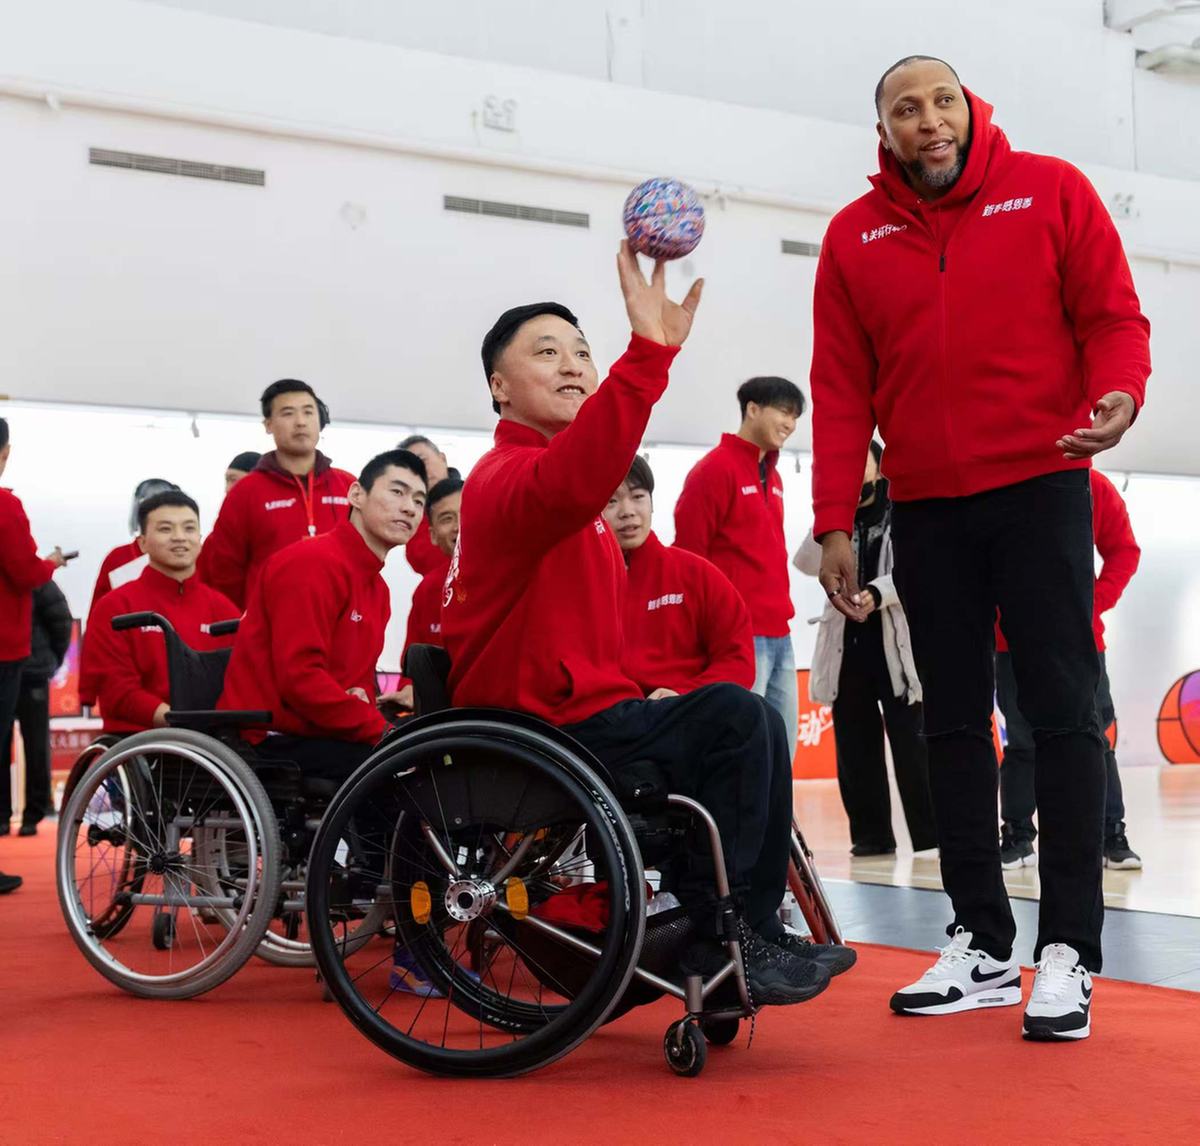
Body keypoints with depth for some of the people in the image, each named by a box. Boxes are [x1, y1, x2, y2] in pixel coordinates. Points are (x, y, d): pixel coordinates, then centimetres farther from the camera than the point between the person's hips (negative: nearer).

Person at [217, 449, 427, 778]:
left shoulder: (377, 587, 18)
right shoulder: (314, 562, -13)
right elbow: (299, 677, -22)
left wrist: (361, 696, -1)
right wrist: (382, 731, -20)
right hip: (273, 740, -10)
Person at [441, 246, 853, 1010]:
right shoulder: (506, 478, -13)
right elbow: (569, 484, -40)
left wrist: (641, 701, 11)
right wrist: (649, 352, -47)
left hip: (586, 713, 11)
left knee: (746, 724, 10)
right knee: (736, 718, -20)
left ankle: (749, 937, 9)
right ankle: (718, 940, -11)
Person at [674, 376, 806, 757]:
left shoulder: (773, 477, 18)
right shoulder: (715, 469, -8)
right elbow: (688, 552, -11)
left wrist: (780, 609, 17)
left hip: (780, 635, 9)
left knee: (782, 748, 10)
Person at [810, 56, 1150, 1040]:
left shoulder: (1052, 191, 3)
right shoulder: (855, 237, 8)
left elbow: (1112, 313, 1)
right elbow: (840, 388, 7)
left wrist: (1118, 392, -21)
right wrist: (834, 522, 1)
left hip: (1041, 489, -3)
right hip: (925, 508, 3)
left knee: (1062, 710, -5)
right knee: (955, 721, 5)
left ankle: (1068, 950, 0)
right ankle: (983, 946, 12)